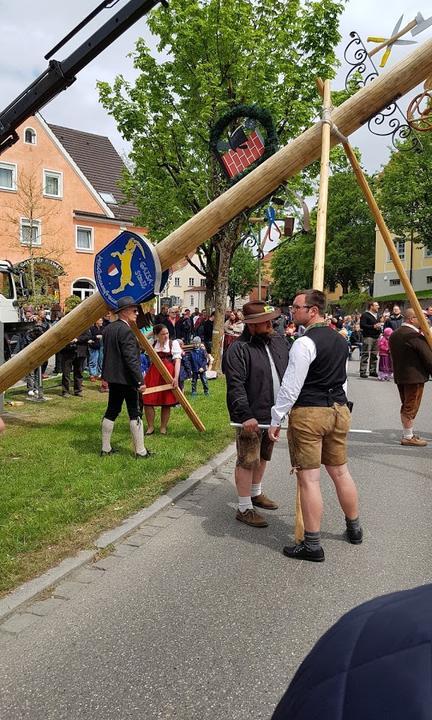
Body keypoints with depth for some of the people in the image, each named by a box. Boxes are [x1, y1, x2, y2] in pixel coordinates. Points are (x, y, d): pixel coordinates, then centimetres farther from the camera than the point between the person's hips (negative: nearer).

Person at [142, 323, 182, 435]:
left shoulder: (174, 343, 0)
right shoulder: (152, 343, 9)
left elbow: (177, 361, -7)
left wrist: (176, 377, -17)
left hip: (168, 374, -3)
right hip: (153, 373, 3)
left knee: (166, 402, 4)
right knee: (148, 400, -2)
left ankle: (163, 427, 17)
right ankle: (150, 427, 12)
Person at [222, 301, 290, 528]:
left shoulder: (278, 342, 6)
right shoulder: (238, 350, -16)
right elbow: (235, 387, -22)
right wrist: (245, 415, -28)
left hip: (274, 414, 7)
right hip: (251, 417, -7)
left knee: (263, 457, 22)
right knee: (247, 461, 1)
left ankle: (256, 493, 42)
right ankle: (244, 509, 12)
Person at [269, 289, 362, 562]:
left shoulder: (305, 343, -15)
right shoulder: (341, 340, 10)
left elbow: (291, 387, -16)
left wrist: (276, 420, -7)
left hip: (308, 413, -8)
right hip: (339, 408, 8)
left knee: (309, 478, -1)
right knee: (340, 471, 20)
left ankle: (312, 545, 5)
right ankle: (354, 529, 35)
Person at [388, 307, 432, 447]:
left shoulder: (394, 335, 8)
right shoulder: (415, 336, -19)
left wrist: (398, 370, 16)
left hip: (399, 376, 9)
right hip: (415, 377, -8)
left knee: (405, 407, 17)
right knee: (411, 408, 0)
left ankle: (407, 434, 26)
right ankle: (408, 437, 7)